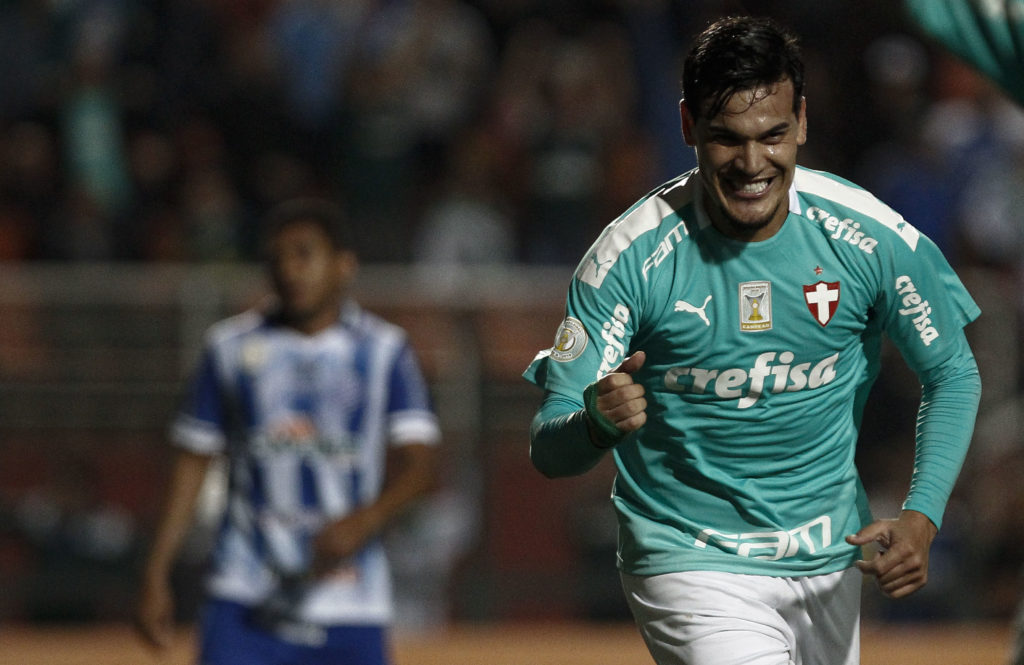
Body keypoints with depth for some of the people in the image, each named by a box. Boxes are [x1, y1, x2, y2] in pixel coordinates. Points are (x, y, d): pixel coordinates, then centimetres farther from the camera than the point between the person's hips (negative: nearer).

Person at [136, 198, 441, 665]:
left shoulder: (383, 351, 3)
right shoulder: (231, 347, 6)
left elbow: (418, 464, -6)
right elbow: (193, 463, 10)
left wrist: (367, 518, -26)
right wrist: (156, 576, 6)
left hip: (350, 606, 0)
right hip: (245, 600, 0)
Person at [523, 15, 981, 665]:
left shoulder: (875, 238, -10)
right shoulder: (630, 256, -17)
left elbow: (953, 375, 5)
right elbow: (548, 450, -16)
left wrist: (921, 518, -10)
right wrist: (598, 422, -40)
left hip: (829, 563, 4)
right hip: (691, 561, -4)